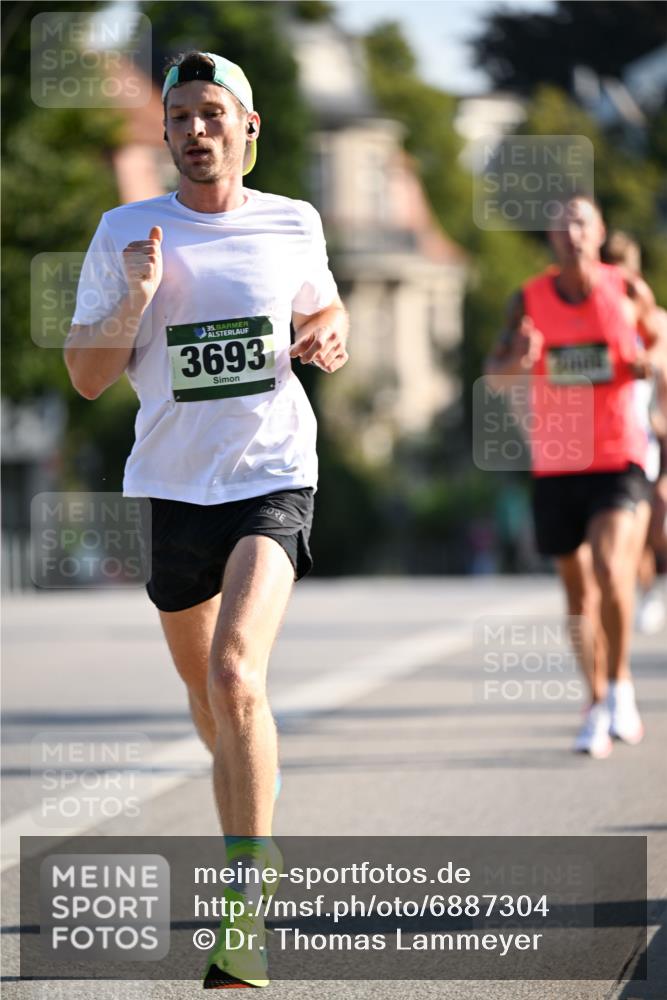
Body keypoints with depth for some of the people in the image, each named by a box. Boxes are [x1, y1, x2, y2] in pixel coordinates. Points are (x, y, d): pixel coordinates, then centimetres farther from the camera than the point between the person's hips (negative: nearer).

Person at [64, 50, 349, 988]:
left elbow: (323, 310, 22)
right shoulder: (125, 234, 0)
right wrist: (134, 304, -16)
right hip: (171, 486, 2)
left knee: (235, 676, -23)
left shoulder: (295, 226, 2)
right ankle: (256, 837, 48)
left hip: (273, 479, -2)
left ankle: (245, 906, -20)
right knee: (207, 696, 16)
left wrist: (330, 338, -1)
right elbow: (87, 377, 1)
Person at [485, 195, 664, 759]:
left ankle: (620, 682, -2)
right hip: (555, 463, 2)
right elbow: (495, 375, 3)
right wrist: (517, 362, -21)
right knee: (577, 588, 8)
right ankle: (598, 706, 21)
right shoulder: (530, 300, 1)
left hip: (616, 456, -2)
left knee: (610, 567, -22)